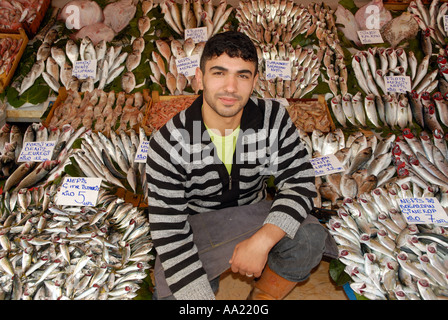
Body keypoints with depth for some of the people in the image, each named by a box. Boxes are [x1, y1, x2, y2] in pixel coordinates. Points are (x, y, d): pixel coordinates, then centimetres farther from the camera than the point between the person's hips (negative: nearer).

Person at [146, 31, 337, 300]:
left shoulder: (275, 119, -15)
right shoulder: (168, 143, -23)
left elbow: (300, 182, -13)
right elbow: (169, 232, -22)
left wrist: (262, 240, -29)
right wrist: (200, 295, -28)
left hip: (254, 214, 3)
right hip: (195, 225, -2)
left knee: (312, 237, -24)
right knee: (170, 294, -24)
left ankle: (263, 297, 4)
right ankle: (208, 277, 12)